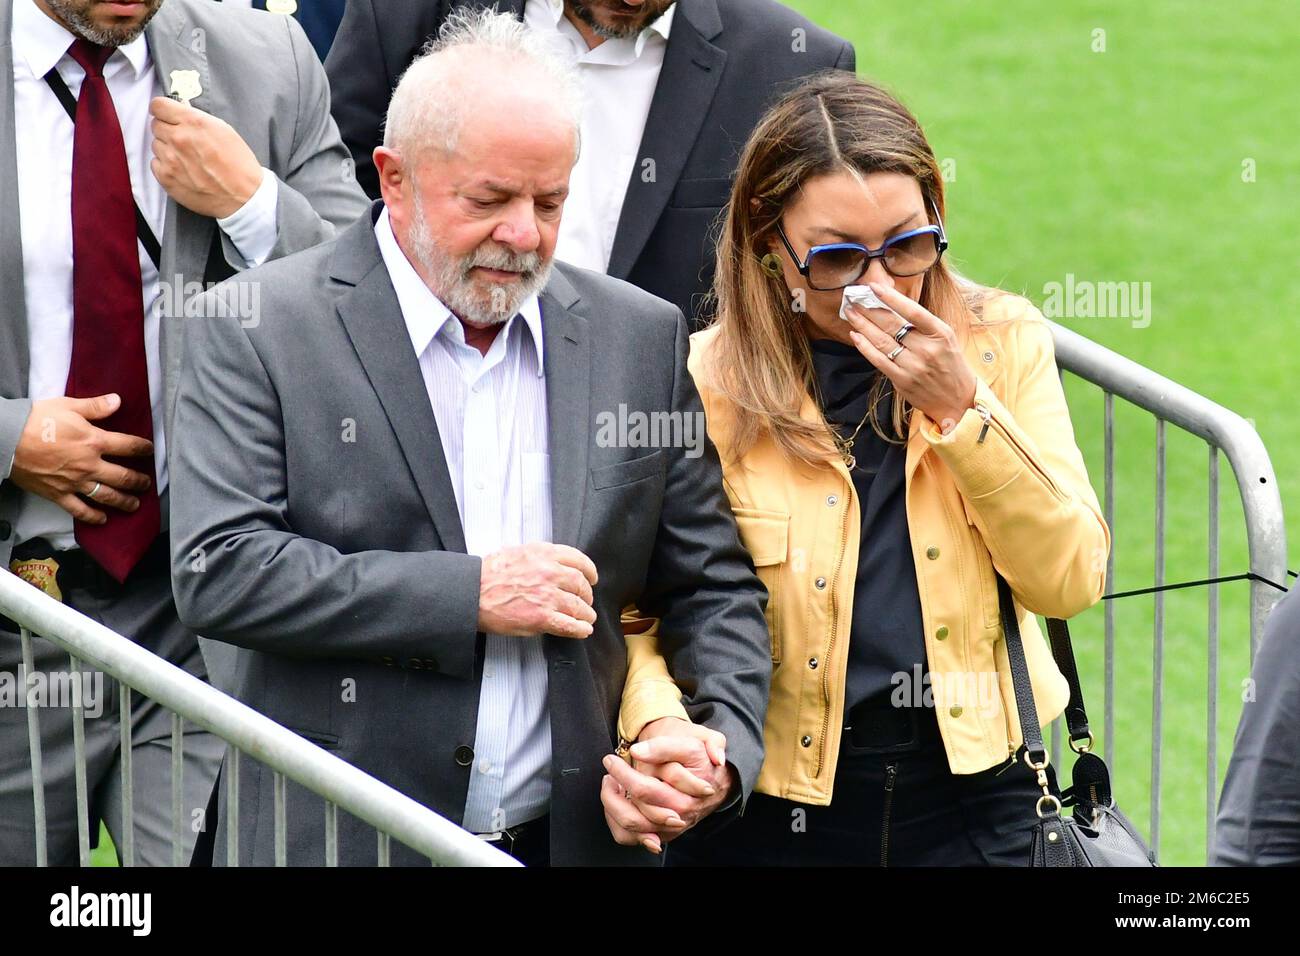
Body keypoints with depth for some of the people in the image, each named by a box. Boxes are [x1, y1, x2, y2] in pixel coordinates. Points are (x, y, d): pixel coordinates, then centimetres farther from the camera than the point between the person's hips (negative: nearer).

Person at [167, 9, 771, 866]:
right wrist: (468, 594, -17)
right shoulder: (262, 333, -6)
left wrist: (725, 747, -9)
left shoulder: (642, 336, 6)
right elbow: (217, 570, -15)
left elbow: (713, 587, 10)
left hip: (576, 833, 3)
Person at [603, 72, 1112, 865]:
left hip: (973, 796, 1)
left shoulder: (1002, 341, -1)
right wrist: (662, 736, -25)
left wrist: (960, 407, -16)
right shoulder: (707, 383, -6)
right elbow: (646, 618, -4)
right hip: (774, 815, -1)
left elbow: (1072, 581, -6)